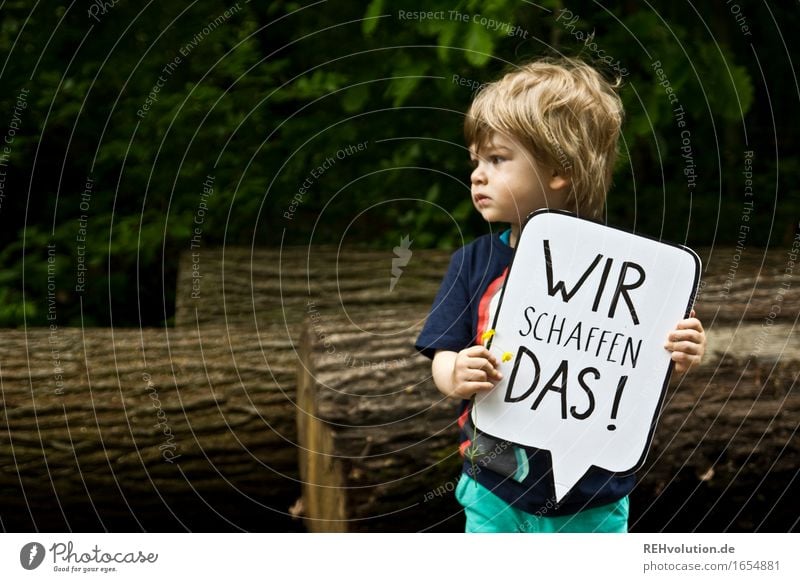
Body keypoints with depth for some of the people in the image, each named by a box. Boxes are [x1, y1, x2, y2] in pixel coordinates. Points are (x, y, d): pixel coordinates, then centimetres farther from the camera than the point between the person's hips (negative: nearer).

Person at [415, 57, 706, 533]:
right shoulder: (474, 262, -4)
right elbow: (444, 357, -5)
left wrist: (677, 357, -29)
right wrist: (456, 377, -27)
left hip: (591, 500, -2)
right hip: (496, 493, 2)